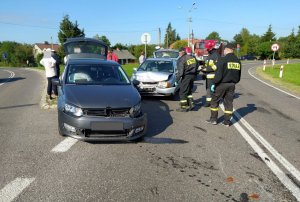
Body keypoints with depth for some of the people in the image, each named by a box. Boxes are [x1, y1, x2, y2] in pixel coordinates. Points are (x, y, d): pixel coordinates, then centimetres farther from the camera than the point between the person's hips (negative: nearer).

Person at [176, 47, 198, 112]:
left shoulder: (181, 59, -13)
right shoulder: (193, 58, 10)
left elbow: (181, 70, -18)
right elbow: (196, 67, 16)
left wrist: (178, 77, -9)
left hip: (186, 77, -8)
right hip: (192, 76, 8)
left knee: (183, 92, 0)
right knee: (189, 91, 21)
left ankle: (184, 107, 2)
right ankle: (191, 104, 21)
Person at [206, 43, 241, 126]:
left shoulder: (223, 60, -14)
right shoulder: (238, 61, 7)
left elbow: (218, 74, -18)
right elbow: (239, 76, 13)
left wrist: (214, 84, -10)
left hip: (222, 84, -6)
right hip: (232, 85, 6)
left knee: (215, 101, 9)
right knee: (229, 102, 11)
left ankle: (213, 119, 14)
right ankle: (227, 121, 15)